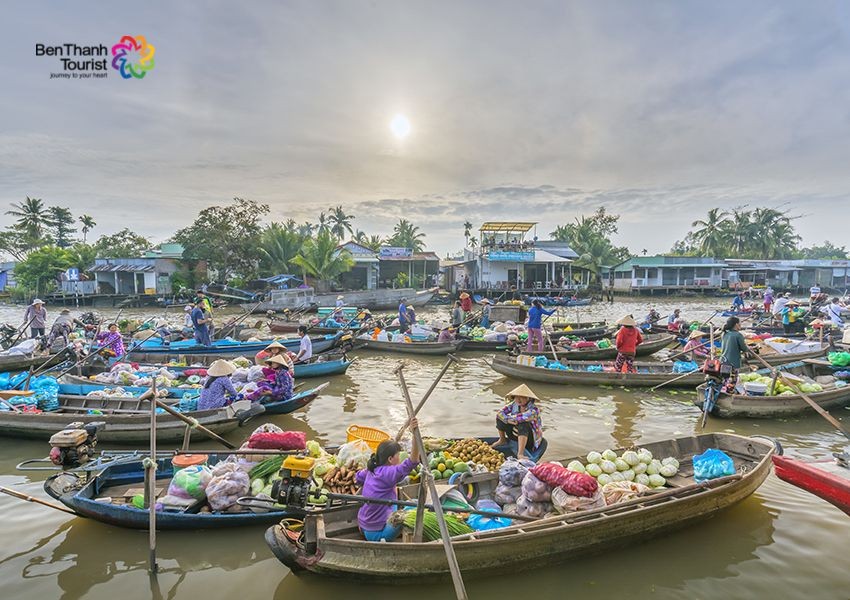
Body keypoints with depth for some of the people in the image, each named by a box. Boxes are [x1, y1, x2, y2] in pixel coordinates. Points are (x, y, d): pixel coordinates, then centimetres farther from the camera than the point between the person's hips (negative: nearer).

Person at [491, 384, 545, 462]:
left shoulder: (534, 410, -26)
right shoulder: (514, 404, -7)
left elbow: (521, 418, -42)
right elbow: (499, 413, -11)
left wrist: (508, 417, -22)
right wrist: (508, 420, -30)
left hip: (530, 440, -6)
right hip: (516, 436, 6)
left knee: (523, 424, -37)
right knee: (500, 418, -7)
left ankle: (520, 453, -40)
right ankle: (502, 440, 15)